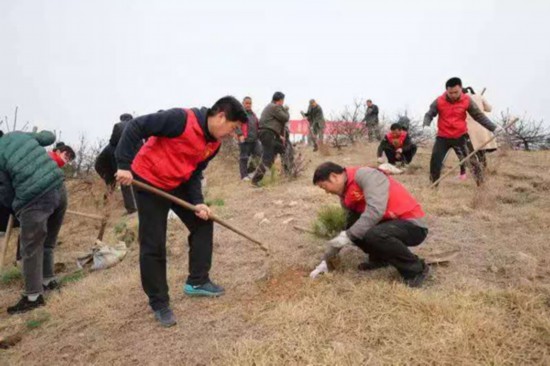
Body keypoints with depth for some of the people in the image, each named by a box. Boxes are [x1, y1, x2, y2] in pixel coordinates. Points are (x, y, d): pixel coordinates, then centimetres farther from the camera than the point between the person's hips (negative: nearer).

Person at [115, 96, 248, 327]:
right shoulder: (182, 119, -26)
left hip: (179, 184, 8)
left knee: (202, 222, 8)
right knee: (153, 245, -4)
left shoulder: (214, 144, -2)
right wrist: (124, 165, -28)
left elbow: (194, 172, 4)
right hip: (149, 181, -8)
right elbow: (136, 127, -25)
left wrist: (198, 202, -10)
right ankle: (159, 303, 12)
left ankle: (197, 282, 21)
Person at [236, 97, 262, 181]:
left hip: (254, 139, 7)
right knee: (244, 157, -2)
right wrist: (240, 134, -22)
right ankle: (244, 175, 4)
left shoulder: (253, 114, 23)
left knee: (259, 155, 1)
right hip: (244, 139, -7)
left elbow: (257, 124, 30)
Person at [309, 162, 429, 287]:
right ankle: (380, 257, 15)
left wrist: (348, 236, -28)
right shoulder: (346, 196, 6)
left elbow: (376, 210, -33)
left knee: (373, 234, -33)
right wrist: (326, 260, 8)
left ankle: (416, 269, -10)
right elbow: (347, 229, 11)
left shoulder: (365, 175, -20)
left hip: (413, 225, -8)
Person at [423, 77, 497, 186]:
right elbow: (429, 115, -3)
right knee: (435, 163, -2)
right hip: (443, 137, 0)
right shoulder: (439, 101, -10)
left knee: (472, 161, -2)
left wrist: (494, 128, -8)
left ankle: (481, 184, 11)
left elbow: (479, 116, 0)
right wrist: (426, 125, -26)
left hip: (461, 136, 0)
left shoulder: (467, 100, -7)